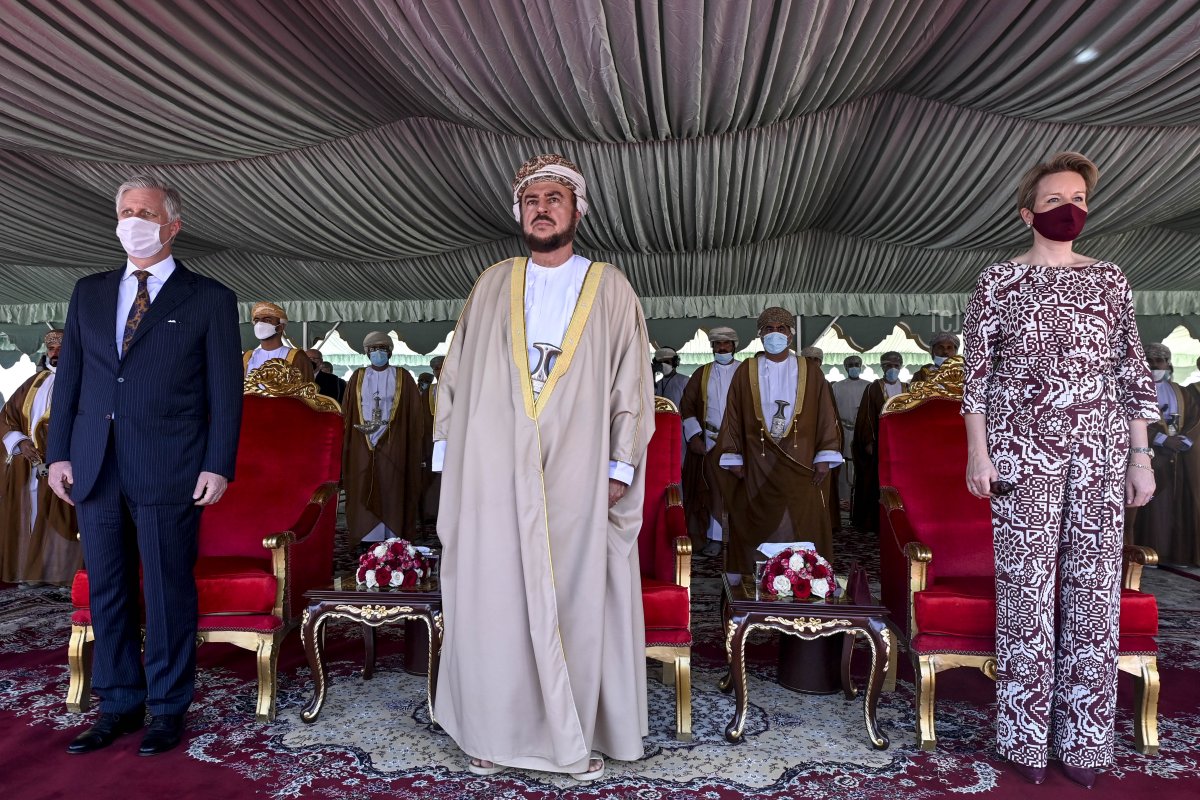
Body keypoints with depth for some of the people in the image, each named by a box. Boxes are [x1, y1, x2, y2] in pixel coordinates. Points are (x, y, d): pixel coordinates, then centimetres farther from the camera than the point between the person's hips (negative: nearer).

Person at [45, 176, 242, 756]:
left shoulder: (209, 299, 1)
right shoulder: (89, 293, 15)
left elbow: (225, 389, -3)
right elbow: (68, 376, 14)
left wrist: (218, 466, -9)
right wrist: (58, 452, 6)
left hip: (168, 469, -4)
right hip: (95, 467, 5)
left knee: (167, 593, 4)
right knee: (107, 592, 12)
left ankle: (168, 709, 19)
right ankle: (119, 705, 27)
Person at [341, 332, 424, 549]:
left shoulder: (402, 377, 4)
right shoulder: (358, 377, 10)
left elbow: (415, 413, 2)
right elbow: (346, 413, 9)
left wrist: (415, 445, -5)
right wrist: (346, 444, 0)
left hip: (393, 446, -2)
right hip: (362, 446, 2)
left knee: (391, 492, -1)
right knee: (363, 493, 1)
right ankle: (366, 540, 7)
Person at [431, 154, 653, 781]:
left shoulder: (610, 288, 6)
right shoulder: (492, 286, 11)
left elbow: (630, 383, 3)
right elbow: (457, 374, 11)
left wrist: (620, 465, -4)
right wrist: (448, 449, 4)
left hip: (575, 476, -1)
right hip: (494, 472, 2)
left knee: (577, 604, 4)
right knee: (494, 600, 5)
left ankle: (580, 735, 21)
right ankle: (496, 731, 22)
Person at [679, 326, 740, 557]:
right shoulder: (702, 374, 9)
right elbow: (687, 405, 5)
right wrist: (694, 436, -4)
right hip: (709, 441, 1)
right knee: (714, 489, 2)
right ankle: (715, 538, 8)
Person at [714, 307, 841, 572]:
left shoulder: (810, 371, 6)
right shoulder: (746, 371, 6)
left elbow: (825, 414, 3)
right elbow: (733, 415, 5)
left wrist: (824, 458, -5)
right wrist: (734, 457, -1)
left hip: (802, 461, 0)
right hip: (757, 461, 0)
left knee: (803, 521, 0)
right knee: (759, 523, 1)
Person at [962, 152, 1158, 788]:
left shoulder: (1109, 281, 10)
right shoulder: (999, 281, 2)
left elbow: (1133, 374, 10)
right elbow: (977, 372, -1)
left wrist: (1140, 456, 5)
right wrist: (977, 452, -7)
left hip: (1099, 455, 3)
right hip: (1023, 453, -3)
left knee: (1094, 590, 5)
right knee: (1027, 587, 0)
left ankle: (1082, 740, 19)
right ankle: (1026, 737, 14)